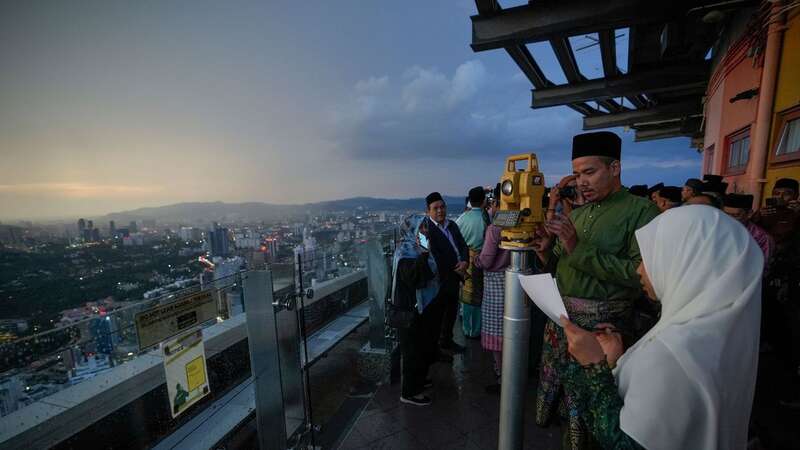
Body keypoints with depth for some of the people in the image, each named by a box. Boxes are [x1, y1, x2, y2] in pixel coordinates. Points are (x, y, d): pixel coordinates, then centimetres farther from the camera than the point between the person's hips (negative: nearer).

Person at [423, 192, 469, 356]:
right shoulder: (426, 228, -17)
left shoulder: (452, 225, 10)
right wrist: (454, 269, -16)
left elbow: (463, 245, 9)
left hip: (454, 277, 8)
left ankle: (447, 340, 42)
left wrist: (465, 261, -11)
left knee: (452, 310, 21)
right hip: (440, 279, -8)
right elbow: (434, 256, -21)